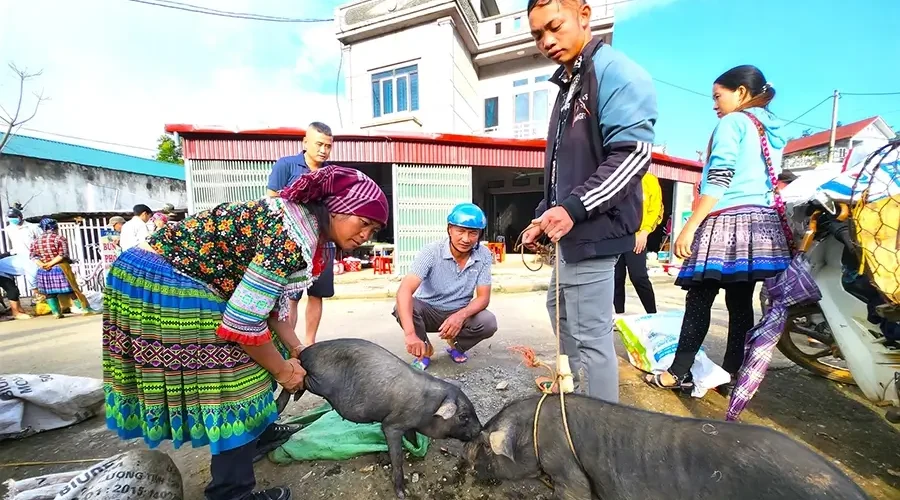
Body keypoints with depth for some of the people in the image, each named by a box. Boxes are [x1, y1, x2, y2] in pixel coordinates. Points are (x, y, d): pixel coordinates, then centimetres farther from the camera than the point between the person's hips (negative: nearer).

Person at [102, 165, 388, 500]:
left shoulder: (303, 225, 3)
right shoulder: (290, 239, -28)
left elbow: (271, 296, 10)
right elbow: (242, 322, -26)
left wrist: (296, 350, 9)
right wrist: (283, 369, -9)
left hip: (187, 280, 10)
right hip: (166, 284, -10)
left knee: (247, 363, 20)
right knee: (232, 380, -3)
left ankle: (256, 432, 42)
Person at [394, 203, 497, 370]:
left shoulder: (484, 256, -14)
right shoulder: (431, 252, -24)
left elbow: (483, 297, -13)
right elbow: (405, 290, -36)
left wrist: (461, 315, -36)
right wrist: (410, 334, -51)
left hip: (458, 314, 2)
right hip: (428, 311, -2)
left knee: (489, 323, -27)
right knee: (403, 307, -33)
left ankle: (456, 345, 8)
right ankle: (425, 349, -1)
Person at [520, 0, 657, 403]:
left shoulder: (615, 72, -8)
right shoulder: (569, 85, 21)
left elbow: (633, 154, -19)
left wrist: (573, 208, -26)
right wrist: (543, 215, 17)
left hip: (593, 230, -11)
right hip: (571, 229, 11)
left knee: (591, 335, -4)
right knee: (561, 312, 23)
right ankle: (583, 392, 43)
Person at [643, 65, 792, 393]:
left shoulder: (732, 122, -3)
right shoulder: (774, 131, 23)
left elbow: (719, 180, -15)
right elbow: (767, 181, 23)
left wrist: (689, 227, -18)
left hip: (728, 223, -8)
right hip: (761, 224, 8)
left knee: (699, 300, -5)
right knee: (741, 303, 7)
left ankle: (678, 374, 1)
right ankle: (731, 376, 12)